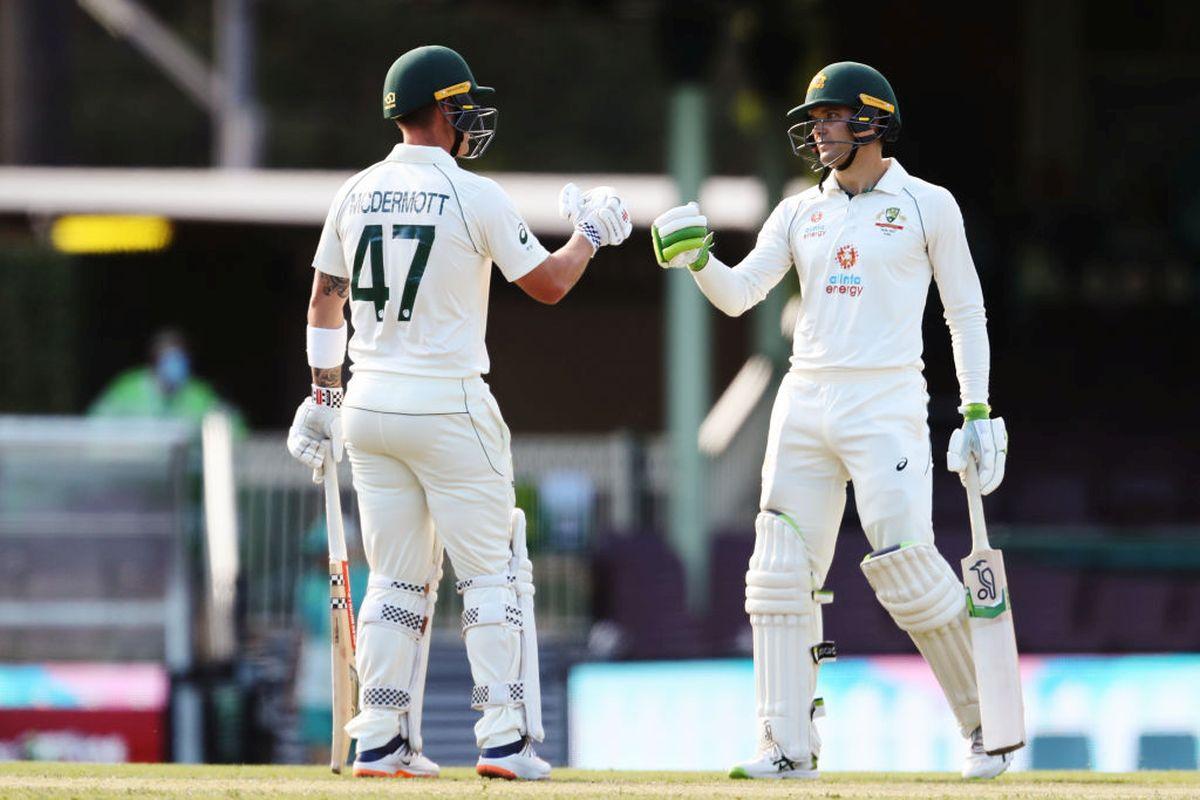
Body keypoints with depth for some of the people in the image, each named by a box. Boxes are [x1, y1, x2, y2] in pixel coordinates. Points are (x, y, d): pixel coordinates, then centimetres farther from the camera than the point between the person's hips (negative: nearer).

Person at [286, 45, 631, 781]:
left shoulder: (357, 194, 6)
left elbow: (324, 301, 11)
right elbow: (549, 284, -5)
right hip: (448, 407, -5)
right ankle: (504, 739, -4)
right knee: (491, 573, 2)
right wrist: (591, 232, 13)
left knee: (398, 579, 12)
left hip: (369, 408, 5)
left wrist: (325, 395, 19)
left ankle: (381, 742, 8)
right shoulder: (475, 196, -11)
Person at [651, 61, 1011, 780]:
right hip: (806, 403, 5)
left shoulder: (927, 206, 3)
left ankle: (988, 724, 4)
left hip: (887, 405, -5)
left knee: (909, 569, -13)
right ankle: (789, 748, 1)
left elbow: (966, 313, 4)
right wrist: (698, 258, -15)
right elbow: (738, 296, 5)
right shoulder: (800, 213, 14)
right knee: (781, 572, -3)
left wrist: (977, 412, -3)